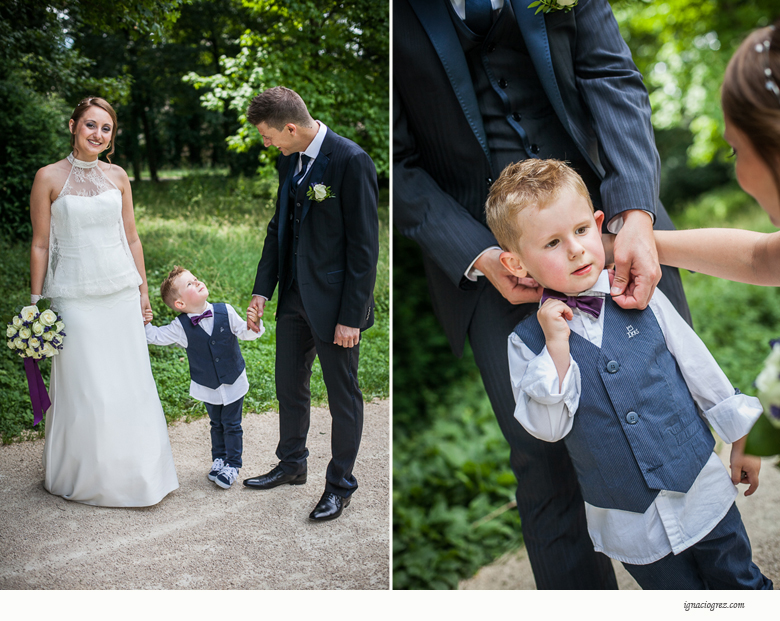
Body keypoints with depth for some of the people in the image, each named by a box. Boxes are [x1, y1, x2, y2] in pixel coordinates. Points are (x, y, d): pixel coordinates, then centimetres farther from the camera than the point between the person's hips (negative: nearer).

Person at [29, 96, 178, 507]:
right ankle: (83, 475, 20)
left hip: (121, 293, 4)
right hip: (74, 296, -3)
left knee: (130, 384, 8)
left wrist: (143, 289, 11)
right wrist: (35, 303, -3)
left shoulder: (117, 176, 7)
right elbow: (40, 245, -2)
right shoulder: (49, 177, -3)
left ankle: (132, 470, 25)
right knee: (83, 388, 1)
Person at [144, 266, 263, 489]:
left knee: (232, 424, 6)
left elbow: (243, 332, -8)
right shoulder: (180, 327, -14)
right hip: (207, 387, 1)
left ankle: (232, 464, 22)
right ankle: (218, 459, 36)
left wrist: (253, 325, -28)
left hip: (233, 382, -1)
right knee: (217, 424, 16)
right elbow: (156, 337, -3)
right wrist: (145, 324, -20)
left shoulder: (225, 312, -14)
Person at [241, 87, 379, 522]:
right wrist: (263, 289, 8)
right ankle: (292, 465, 40)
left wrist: (351, 316, -18)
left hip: (335, 301, -7)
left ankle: (341, 484, 25)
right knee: (289, 386, 19)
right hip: (295, 293, 8)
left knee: (343, 396, 8)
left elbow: (365, 245, -18)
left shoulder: (351, 161, -18)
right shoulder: (291, 160, 6)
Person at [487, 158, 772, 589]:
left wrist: (740, 441, 8)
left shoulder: (641, 299, -7)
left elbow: (700, 367, 2)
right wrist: (556, 346, -25)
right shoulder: (526, 342, -11)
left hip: (705, 492, 1)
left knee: (740, 582, 17)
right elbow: (547, 428, -17)